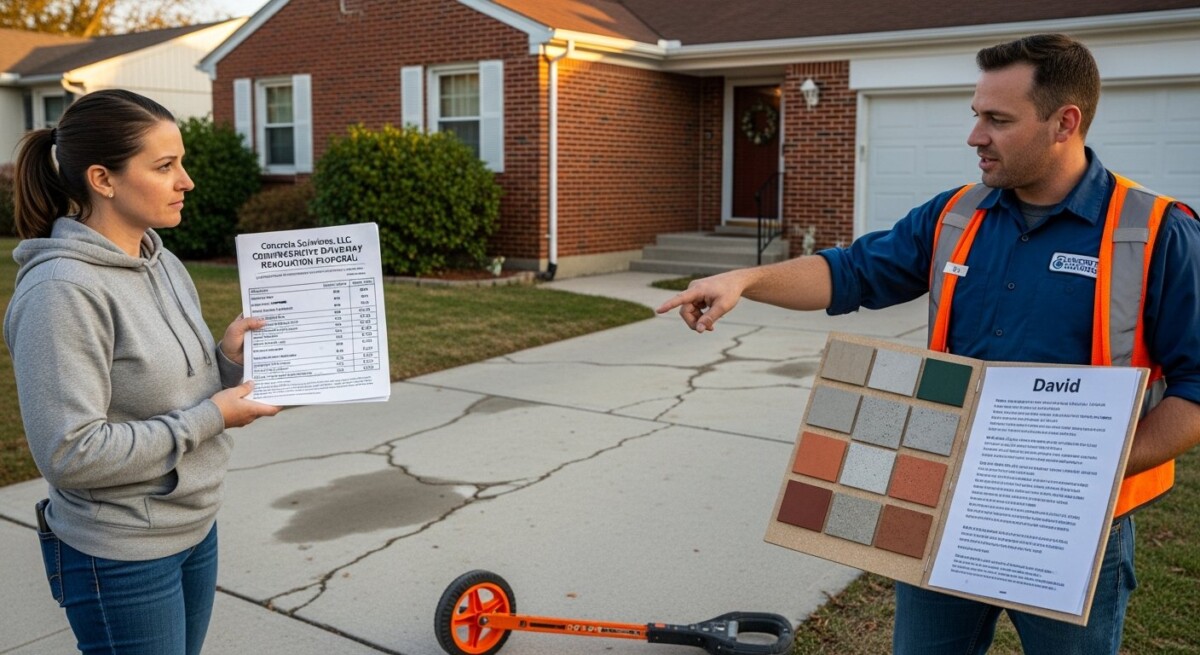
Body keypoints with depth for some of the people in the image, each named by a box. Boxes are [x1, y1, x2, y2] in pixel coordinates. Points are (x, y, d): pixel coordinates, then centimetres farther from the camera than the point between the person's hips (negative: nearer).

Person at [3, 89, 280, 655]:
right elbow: (70, 453, -25)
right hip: (121, 558, -7)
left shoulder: (164, 263, 3)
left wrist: (228, 359, -8)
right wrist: (209, 418, -20)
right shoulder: (62, 290, -22)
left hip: (195, 529, 7)